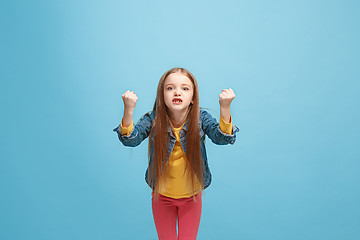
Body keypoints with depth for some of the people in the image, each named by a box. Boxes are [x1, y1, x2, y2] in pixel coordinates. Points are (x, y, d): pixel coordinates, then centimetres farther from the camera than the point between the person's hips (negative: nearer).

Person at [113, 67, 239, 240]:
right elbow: (130, 139, -31)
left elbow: (222, 138, -33)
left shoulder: (201, 118, -18)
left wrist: (225, 109, -50)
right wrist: (128, 110, -48)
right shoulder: (153, 119, -19)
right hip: (161, 195, 0)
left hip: (191, 195, 0)